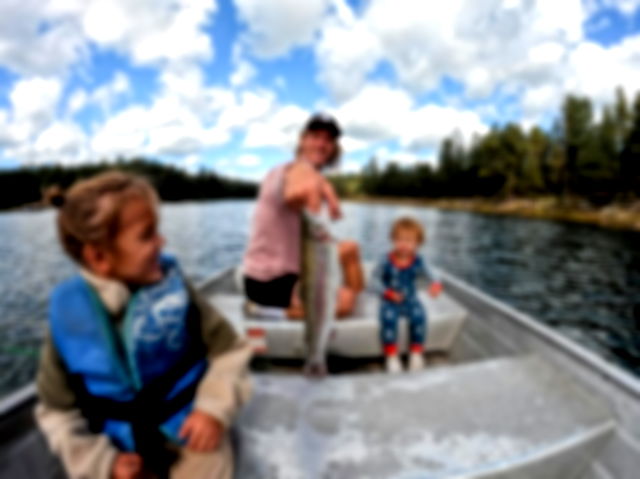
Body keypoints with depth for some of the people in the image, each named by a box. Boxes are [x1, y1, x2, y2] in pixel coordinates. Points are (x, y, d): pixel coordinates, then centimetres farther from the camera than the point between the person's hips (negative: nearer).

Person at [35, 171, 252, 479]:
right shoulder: (68, 316, -10)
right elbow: (57, 409, 2)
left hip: (191, 434, -1)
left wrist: (215, 407, -17)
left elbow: (228, 349, -4)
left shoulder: (172, 285, -11)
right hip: (121, 450, 1)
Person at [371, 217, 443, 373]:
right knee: (388, 318, -31)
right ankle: (391, 356, -15)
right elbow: (375, 279, -4)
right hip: (390, 302, -2)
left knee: (419, 316, -28)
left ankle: (416, 354, -7)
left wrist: (435, 285, -29)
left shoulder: (418, 262, -3)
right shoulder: (386, 261, -9)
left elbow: (430, 277, -5)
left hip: (411, 300, 2)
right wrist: (387, 292, -19)